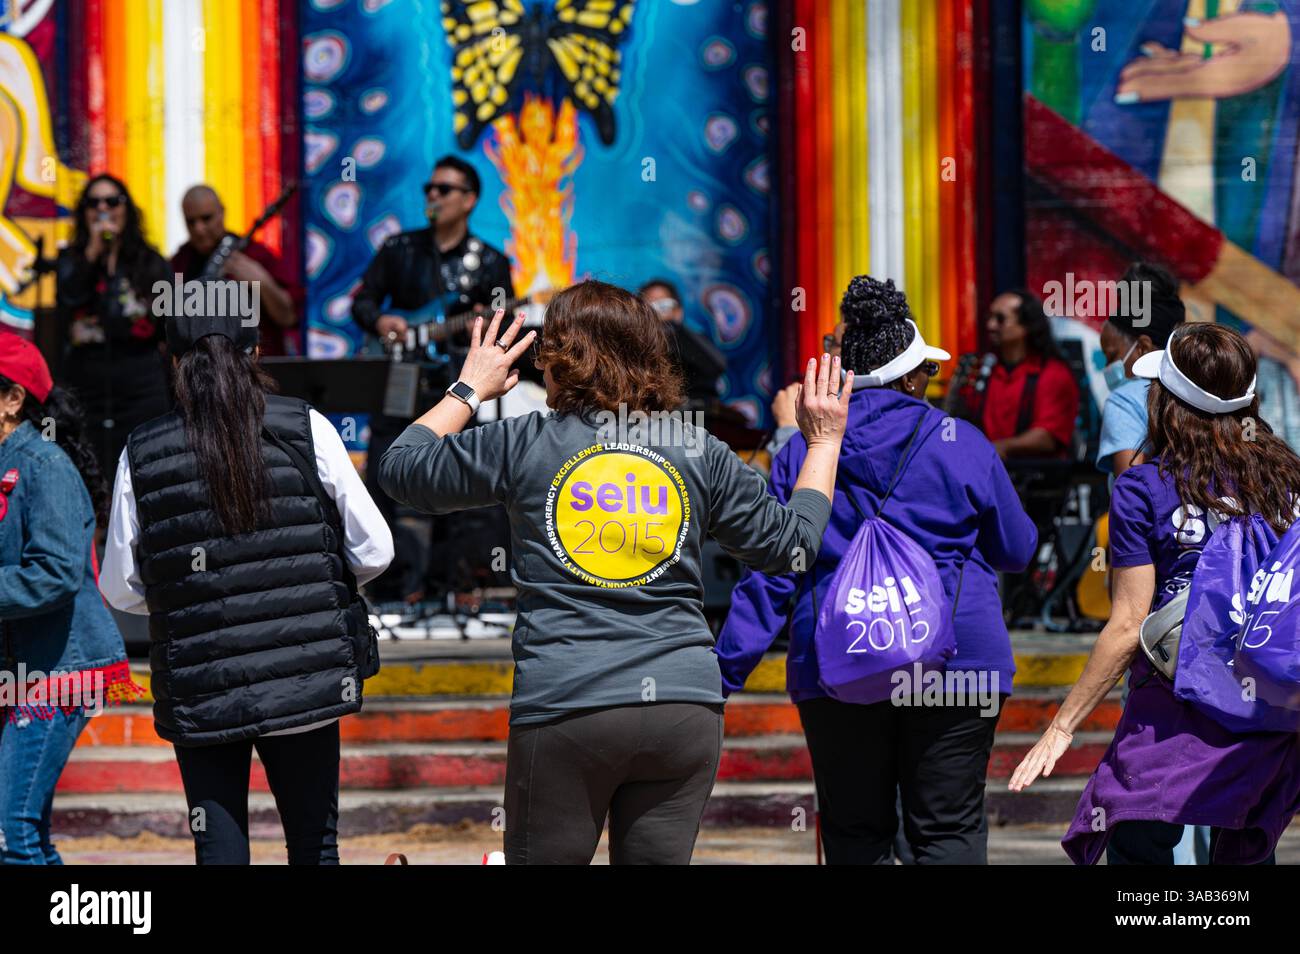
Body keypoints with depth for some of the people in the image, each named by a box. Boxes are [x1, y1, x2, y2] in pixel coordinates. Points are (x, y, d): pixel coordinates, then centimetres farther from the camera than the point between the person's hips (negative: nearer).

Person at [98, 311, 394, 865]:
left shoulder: (141, 455, -2)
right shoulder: (305, 429, -4)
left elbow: (120, 590, 3)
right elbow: (374, 551, -2)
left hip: (198, 693, 0)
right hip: (307, 682, 0)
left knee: (219, 852, 6)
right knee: (314, 845, 13)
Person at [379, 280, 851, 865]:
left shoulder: (523, 445, 0)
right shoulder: (700, 453, 7)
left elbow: (400, 467, 13)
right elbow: (789, 541, 16)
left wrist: (469, 389, 26)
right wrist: (823, 443, 29)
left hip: (564, 710, -3)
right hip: (687, 707, 3)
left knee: (543, 857, 7)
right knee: (659, 859, 9)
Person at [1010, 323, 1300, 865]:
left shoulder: (1143, 490, -8)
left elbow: (1129, 627, -11)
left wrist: (1062, 726, -5)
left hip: (1173, 714, -5)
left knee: (1135, 850, 1)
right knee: (1244, 856, 16)